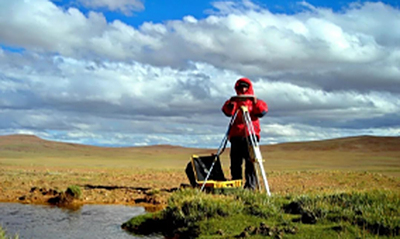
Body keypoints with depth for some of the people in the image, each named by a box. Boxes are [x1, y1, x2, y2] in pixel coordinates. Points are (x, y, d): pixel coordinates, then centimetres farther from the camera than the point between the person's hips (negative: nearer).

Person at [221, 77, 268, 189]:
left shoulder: (254, 101, 13)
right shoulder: (234, 101, 17)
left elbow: (263, 111, -5)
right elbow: (227, 112, -2)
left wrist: (255, 102, -21)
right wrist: (231, 103, -20)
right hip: (236, 135, 2)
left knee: (250, 161, -8)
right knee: (235, 161, 2)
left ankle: (251, 184, -7)